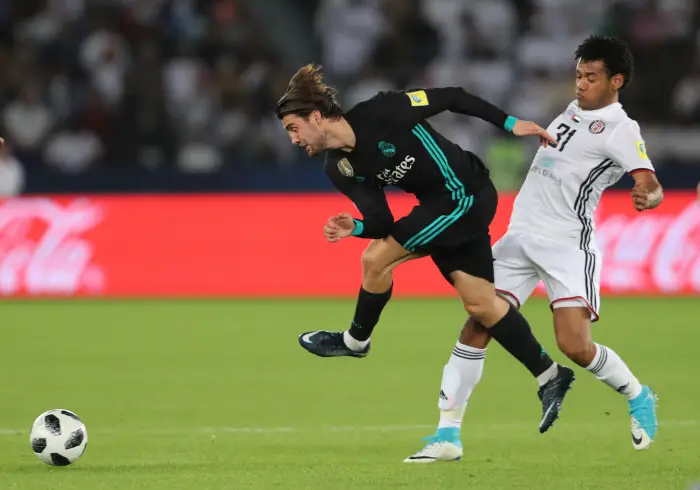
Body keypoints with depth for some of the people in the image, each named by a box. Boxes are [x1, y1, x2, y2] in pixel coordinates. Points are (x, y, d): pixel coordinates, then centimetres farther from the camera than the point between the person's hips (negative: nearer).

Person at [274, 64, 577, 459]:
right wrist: (356, 228, -21)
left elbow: (451, 98, -13)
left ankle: (356, 340, 10)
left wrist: (510, 124, -12)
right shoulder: (339, 169, 1)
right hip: (439, 205, 8)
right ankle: (550, 377, 19)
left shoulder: (379, 113, -22)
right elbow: (382, 222, 0)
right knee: (480, 303, 8)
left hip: (465, 193, -8)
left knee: (376, 259, -12)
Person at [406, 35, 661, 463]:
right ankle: (448, 435, -4)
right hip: (521, 235, 7)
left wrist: (646, 197, -43)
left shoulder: (620, 130, -9)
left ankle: (639, 398, 15)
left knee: (576, 347, -16)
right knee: (476, 328, -6)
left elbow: (651, 185, -23)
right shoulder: (574, 109, 14)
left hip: (568, 245, -7)